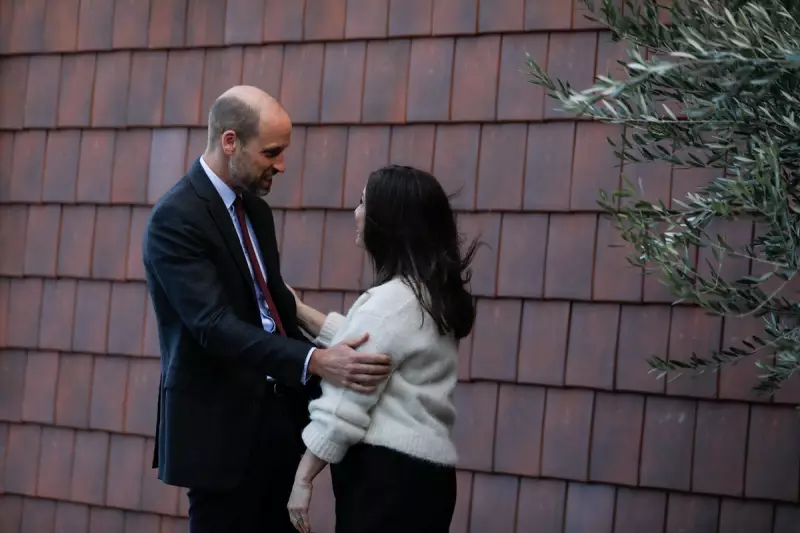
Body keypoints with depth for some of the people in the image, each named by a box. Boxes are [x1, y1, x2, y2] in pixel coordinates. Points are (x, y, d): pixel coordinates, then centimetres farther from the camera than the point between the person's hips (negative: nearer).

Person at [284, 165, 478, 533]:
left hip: (388, 474, -10)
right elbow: (363, 345, 30)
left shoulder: (393, 301, -16)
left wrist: (303, 476, -12)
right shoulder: (431, 293, 15)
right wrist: (299, 310, 30)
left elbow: (345, 404, -18)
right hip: (421, 470, 10)